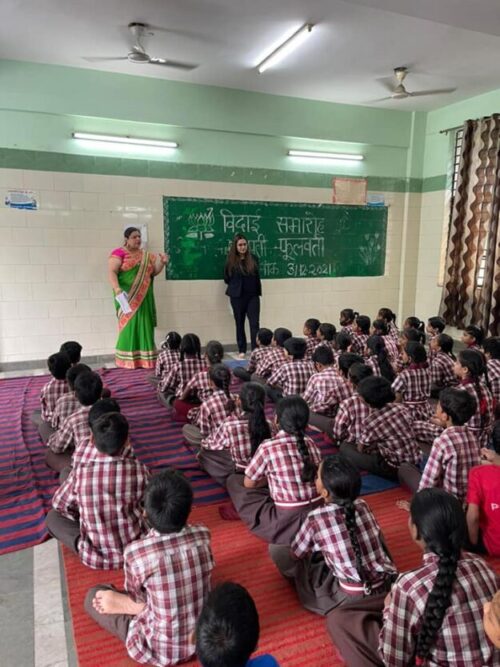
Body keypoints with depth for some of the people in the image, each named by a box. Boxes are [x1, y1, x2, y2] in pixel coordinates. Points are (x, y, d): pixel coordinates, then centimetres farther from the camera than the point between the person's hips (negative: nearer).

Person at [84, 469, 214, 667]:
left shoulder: (136, 552, -26)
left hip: (162, 650, -4)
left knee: (93, 596, 9)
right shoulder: (202, 536, -16)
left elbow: (137, 595, -5)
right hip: (202, 638, 4)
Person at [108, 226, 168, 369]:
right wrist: (117, 289, -30)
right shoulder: (119, 253, -4)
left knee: (144, 328, 6)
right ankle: (128, 360, 1)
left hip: (144, 298, 5)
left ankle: (144, 359, 13)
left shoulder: (145, 255, 14)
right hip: (128, 298, -5)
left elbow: (153, 272, 18)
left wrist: (162, 262, 0)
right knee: (128, 326, -5)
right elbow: (111, 272, -14)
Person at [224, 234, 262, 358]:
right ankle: (242, 350, 17)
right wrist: (235, 286, 5)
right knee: (239, 323, 8)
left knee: (255, 323, -6)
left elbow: (257, 276, 10)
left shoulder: (253, 258, 3)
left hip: (253, 295, 1)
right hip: (237, 296, -1)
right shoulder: (231, 261, -3)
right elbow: (226, 279, 5)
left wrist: (258, 291, 9)